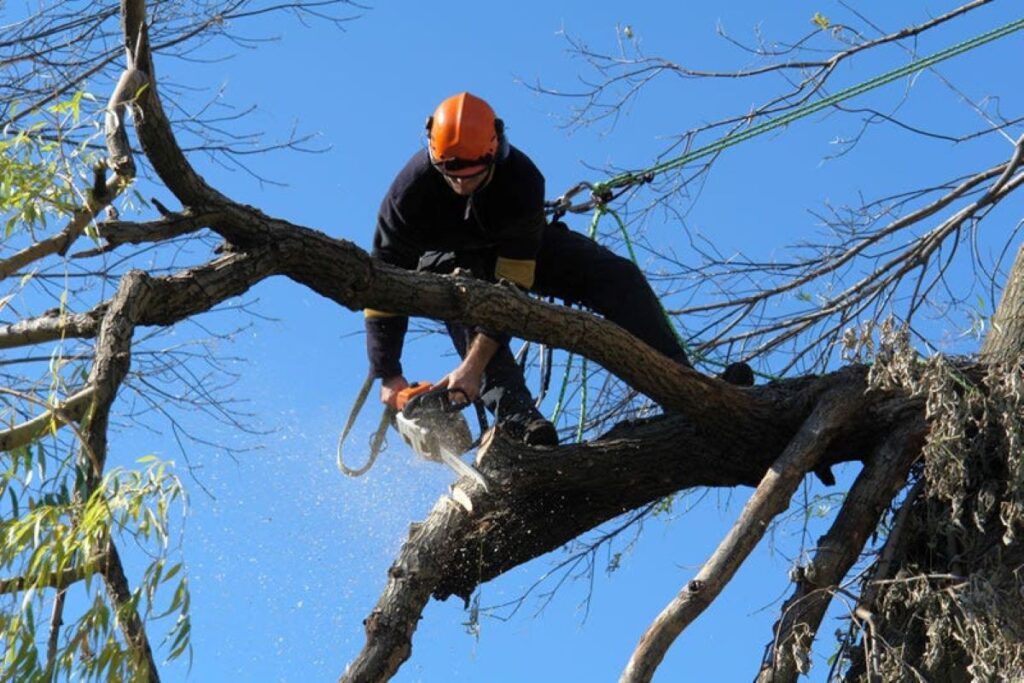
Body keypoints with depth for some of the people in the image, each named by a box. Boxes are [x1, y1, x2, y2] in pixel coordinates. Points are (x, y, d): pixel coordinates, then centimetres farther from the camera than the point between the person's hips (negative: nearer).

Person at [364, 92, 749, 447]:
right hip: (444, 258, -1)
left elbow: (511, 285, -37)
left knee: (617, 276, -20)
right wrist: (388, 376, -31)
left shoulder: (522, 180, -35)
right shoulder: (411, 190, -34)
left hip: (520, 248, 1)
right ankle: (513, 414, -48)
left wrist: (473, 366, -45)